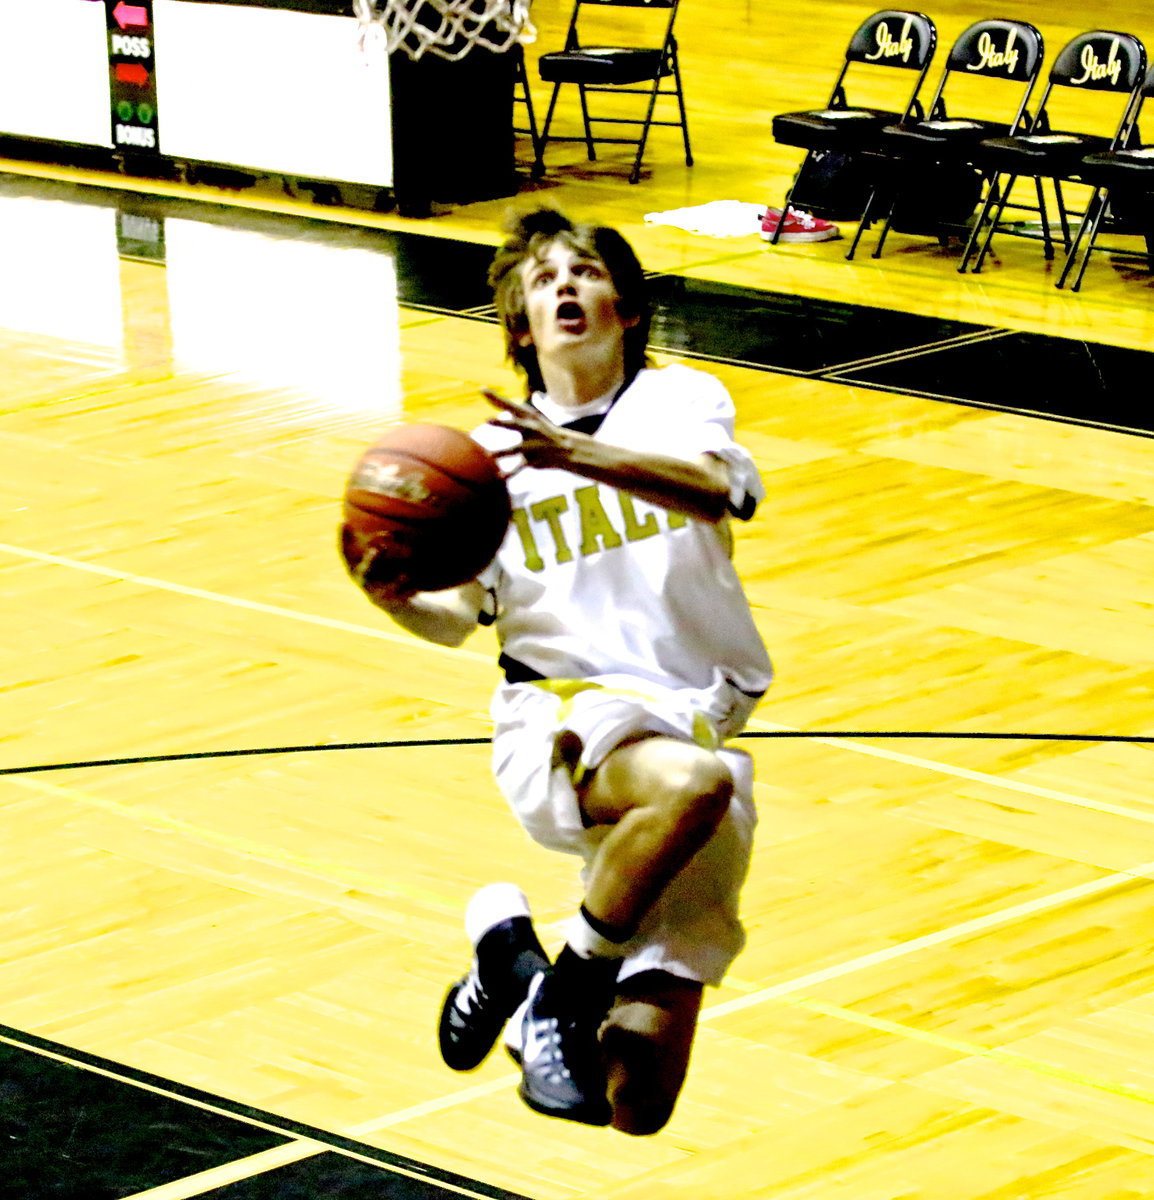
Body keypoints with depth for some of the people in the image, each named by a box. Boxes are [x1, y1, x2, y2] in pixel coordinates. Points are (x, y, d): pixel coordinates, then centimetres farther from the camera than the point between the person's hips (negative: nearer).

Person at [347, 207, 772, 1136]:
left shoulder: (683, 400, 5)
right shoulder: (493, 451, 10)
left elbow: (720, 489, -17)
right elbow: (459, 616, 7)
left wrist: (581, 454, -33)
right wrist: (398, 599, -16)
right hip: (566, 715, -1)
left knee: (637, 1109, -7)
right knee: (690, 783, -40)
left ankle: (512, 954, 24)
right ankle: (560, 995, -16)